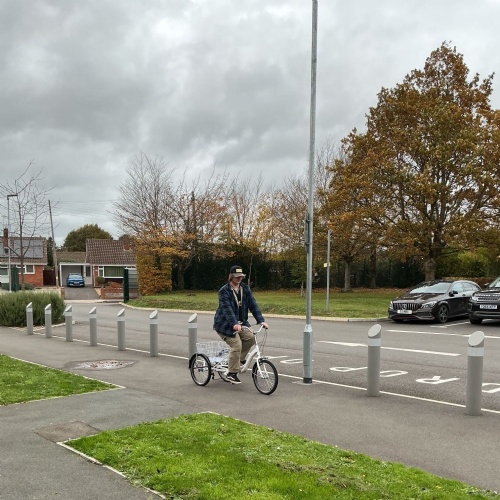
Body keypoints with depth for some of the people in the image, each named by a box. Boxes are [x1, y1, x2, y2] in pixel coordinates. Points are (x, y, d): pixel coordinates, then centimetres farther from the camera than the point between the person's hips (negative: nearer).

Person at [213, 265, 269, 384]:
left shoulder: (245, 289, 3)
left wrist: (261, 320, -15)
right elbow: (227, 308, -27)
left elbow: (253, 305, -3)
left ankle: (239, 359, 7)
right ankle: (231, 374, -5)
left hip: (240, 322, 6)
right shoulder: (224, 291, -14)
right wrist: (234, 324, -41)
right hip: (225, 324, -6)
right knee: (236, 345, -18)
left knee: (250, 337, -17)